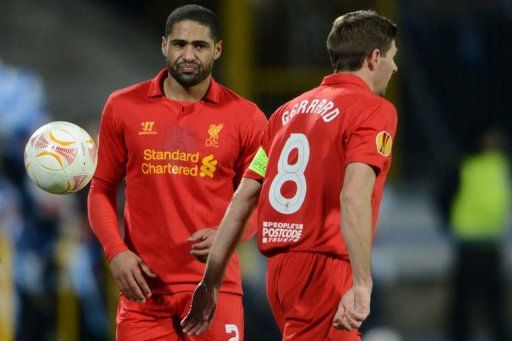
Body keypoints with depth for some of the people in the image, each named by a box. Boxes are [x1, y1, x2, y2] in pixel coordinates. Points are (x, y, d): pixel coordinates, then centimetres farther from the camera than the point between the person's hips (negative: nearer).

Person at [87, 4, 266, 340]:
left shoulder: (246, 117, 2)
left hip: (213, 285, -1)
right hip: (143, 286, 1)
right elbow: (102, 189, 11)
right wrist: (115, 252, -4)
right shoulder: (123, 107, 6)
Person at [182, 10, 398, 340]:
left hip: (279, 270, 8)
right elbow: (354, 197, -21)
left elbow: (242, 199, 13)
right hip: (323, 268, -8)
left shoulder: (290, 111, 16)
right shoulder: (375, 110, -5)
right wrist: (362, 285, -28)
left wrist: (211, 282, 17)